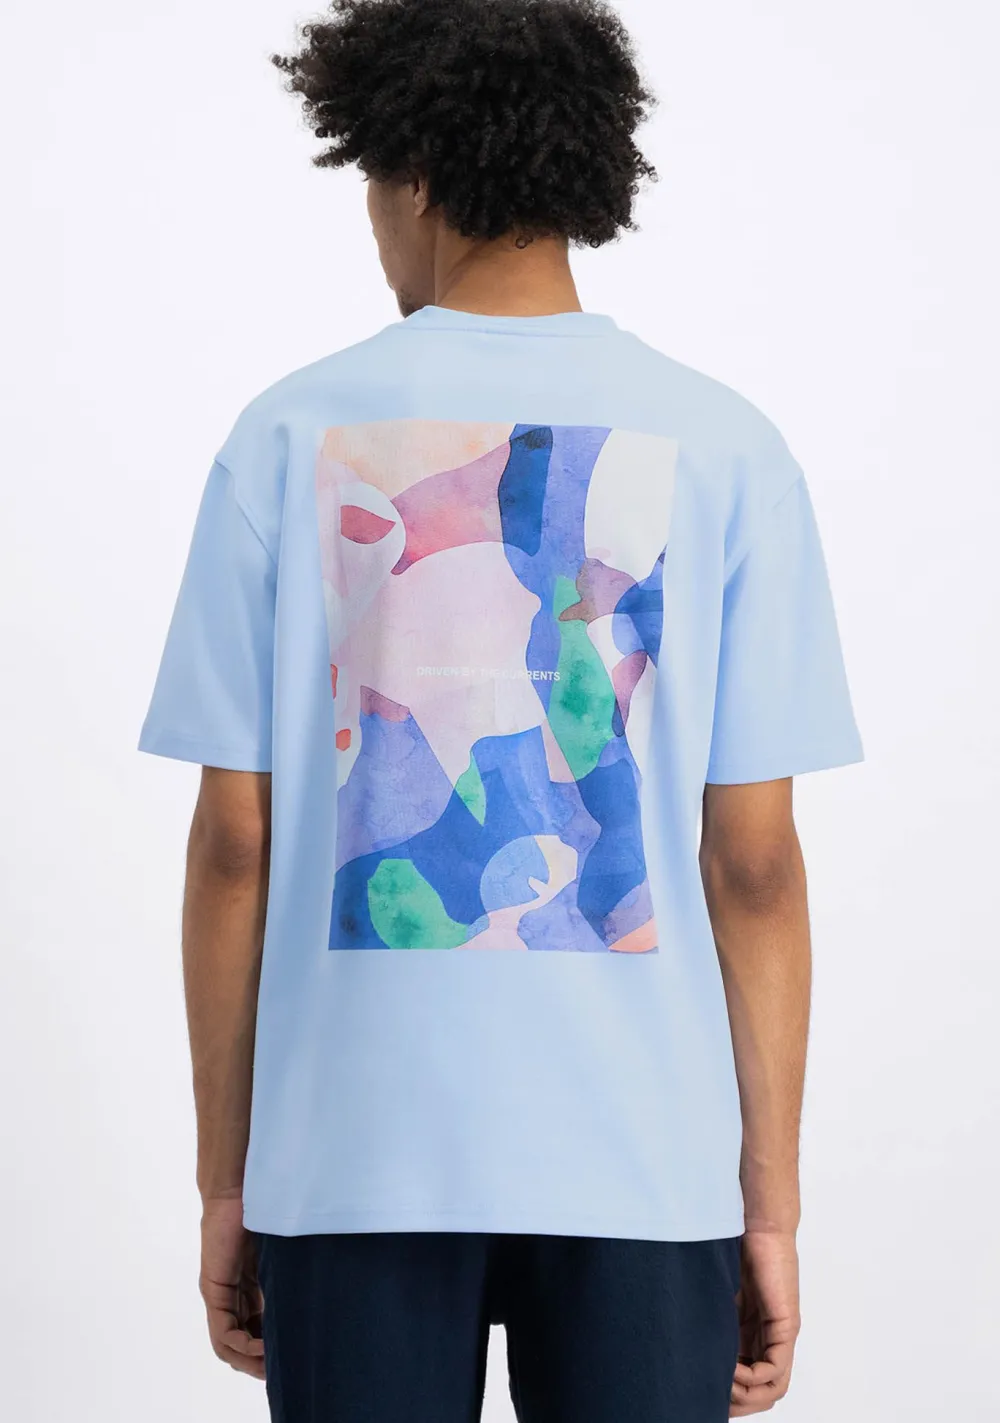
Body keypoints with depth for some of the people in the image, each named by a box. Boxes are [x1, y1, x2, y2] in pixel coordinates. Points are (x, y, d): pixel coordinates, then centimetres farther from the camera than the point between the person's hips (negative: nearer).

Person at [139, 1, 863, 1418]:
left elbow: (234, 843, -1)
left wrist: (226, 1181, 8)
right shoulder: (722, 448, -1)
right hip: (642, 1153, 0)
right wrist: (771, 1205, 4)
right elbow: (754, 864, -3)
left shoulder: (290, 435, -1)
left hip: (357, 1150, 0)